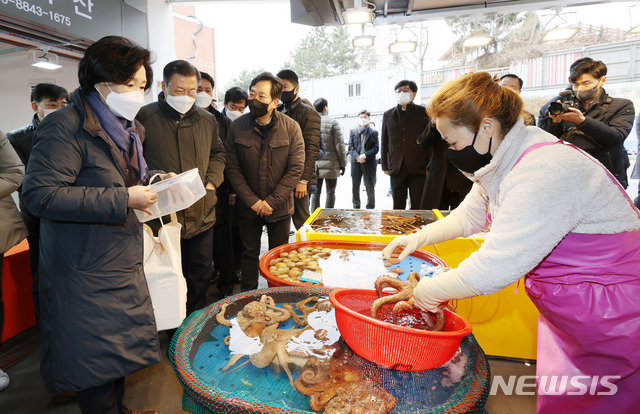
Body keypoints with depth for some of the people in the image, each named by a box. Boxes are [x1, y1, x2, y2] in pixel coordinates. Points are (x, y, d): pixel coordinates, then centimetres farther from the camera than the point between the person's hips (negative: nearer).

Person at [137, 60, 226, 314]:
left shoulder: (207, 120, 9)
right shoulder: (144, 117, -6)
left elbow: (217, 154, 20)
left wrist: (211, 181, 4)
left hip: (202, 215, 4)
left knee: (200, 275, 16)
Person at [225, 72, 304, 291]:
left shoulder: (291, 128, -8)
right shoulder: (237, 127, -5)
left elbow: (296, 169, -10)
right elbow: (233, 168, -4)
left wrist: (271, 202, -14)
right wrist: (253, 201, -12)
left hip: (280, 208, -1)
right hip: (248, 208, 1)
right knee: (249, 255, 15)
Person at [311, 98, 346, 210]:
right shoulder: (332, 122, -5)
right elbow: (339, 145, -8)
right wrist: (343, 164, 0)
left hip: (314, 164, 3)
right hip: (330, 164, -3)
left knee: (316, 192, 11)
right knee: (330, 192, 5)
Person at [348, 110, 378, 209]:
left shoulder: (374, 133, 5)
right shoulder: (353, 132, 10)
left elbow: (376, 148, -1)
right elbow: (350, 147, 3)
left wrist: (364, 155, -15)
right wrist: (357, 157, -13)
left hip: (369, 163, -2)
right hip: (356, 163, 2)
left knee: (370, 188, 2)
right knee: (355, 188, 7)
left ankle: (370, 208, 13)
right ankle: (356, 208, 20)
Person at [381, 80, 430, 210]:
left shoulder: (423, 113, 4)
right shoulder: (388, 115, 11)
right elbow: (384, 142, 14)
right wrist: (385, 166, 9)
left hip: (418, 169, -2)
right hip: (396, 169, 2)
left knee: (418, 208, 0)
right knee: (397, 207, 8)